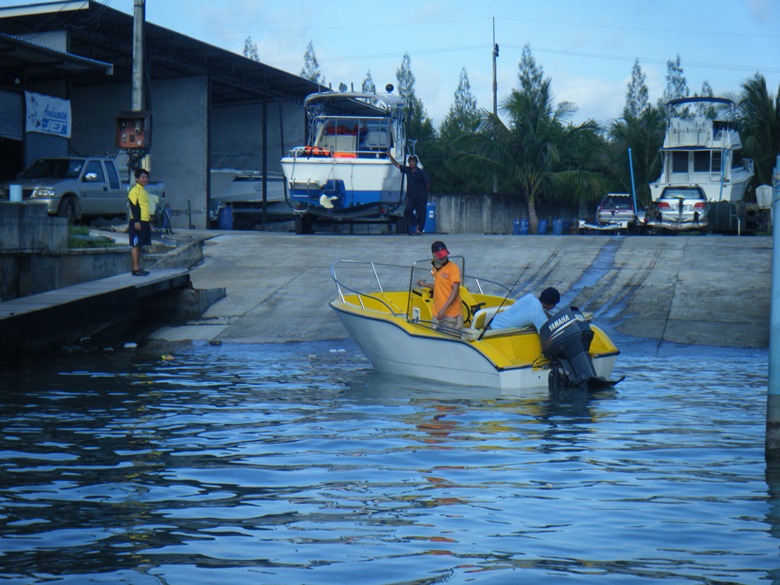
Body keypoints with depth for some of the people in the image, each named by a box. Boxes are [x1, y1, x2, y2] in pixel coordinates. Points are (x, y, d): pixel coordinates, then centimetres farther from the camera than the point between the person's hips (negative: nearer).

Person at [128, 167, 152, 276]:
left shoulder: (144, 191, 19)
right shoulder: (134, 191, -9)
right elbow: (133, 206, -16)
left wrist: (148, 222, 23)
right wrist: (136, 221, -22)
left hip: (144, 222, 9)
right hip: (137, 222, -9)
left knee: (140, 245, 10)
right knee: (135, 245, -7)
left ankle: (138, 268, 13)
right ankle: (135, 269, -9)